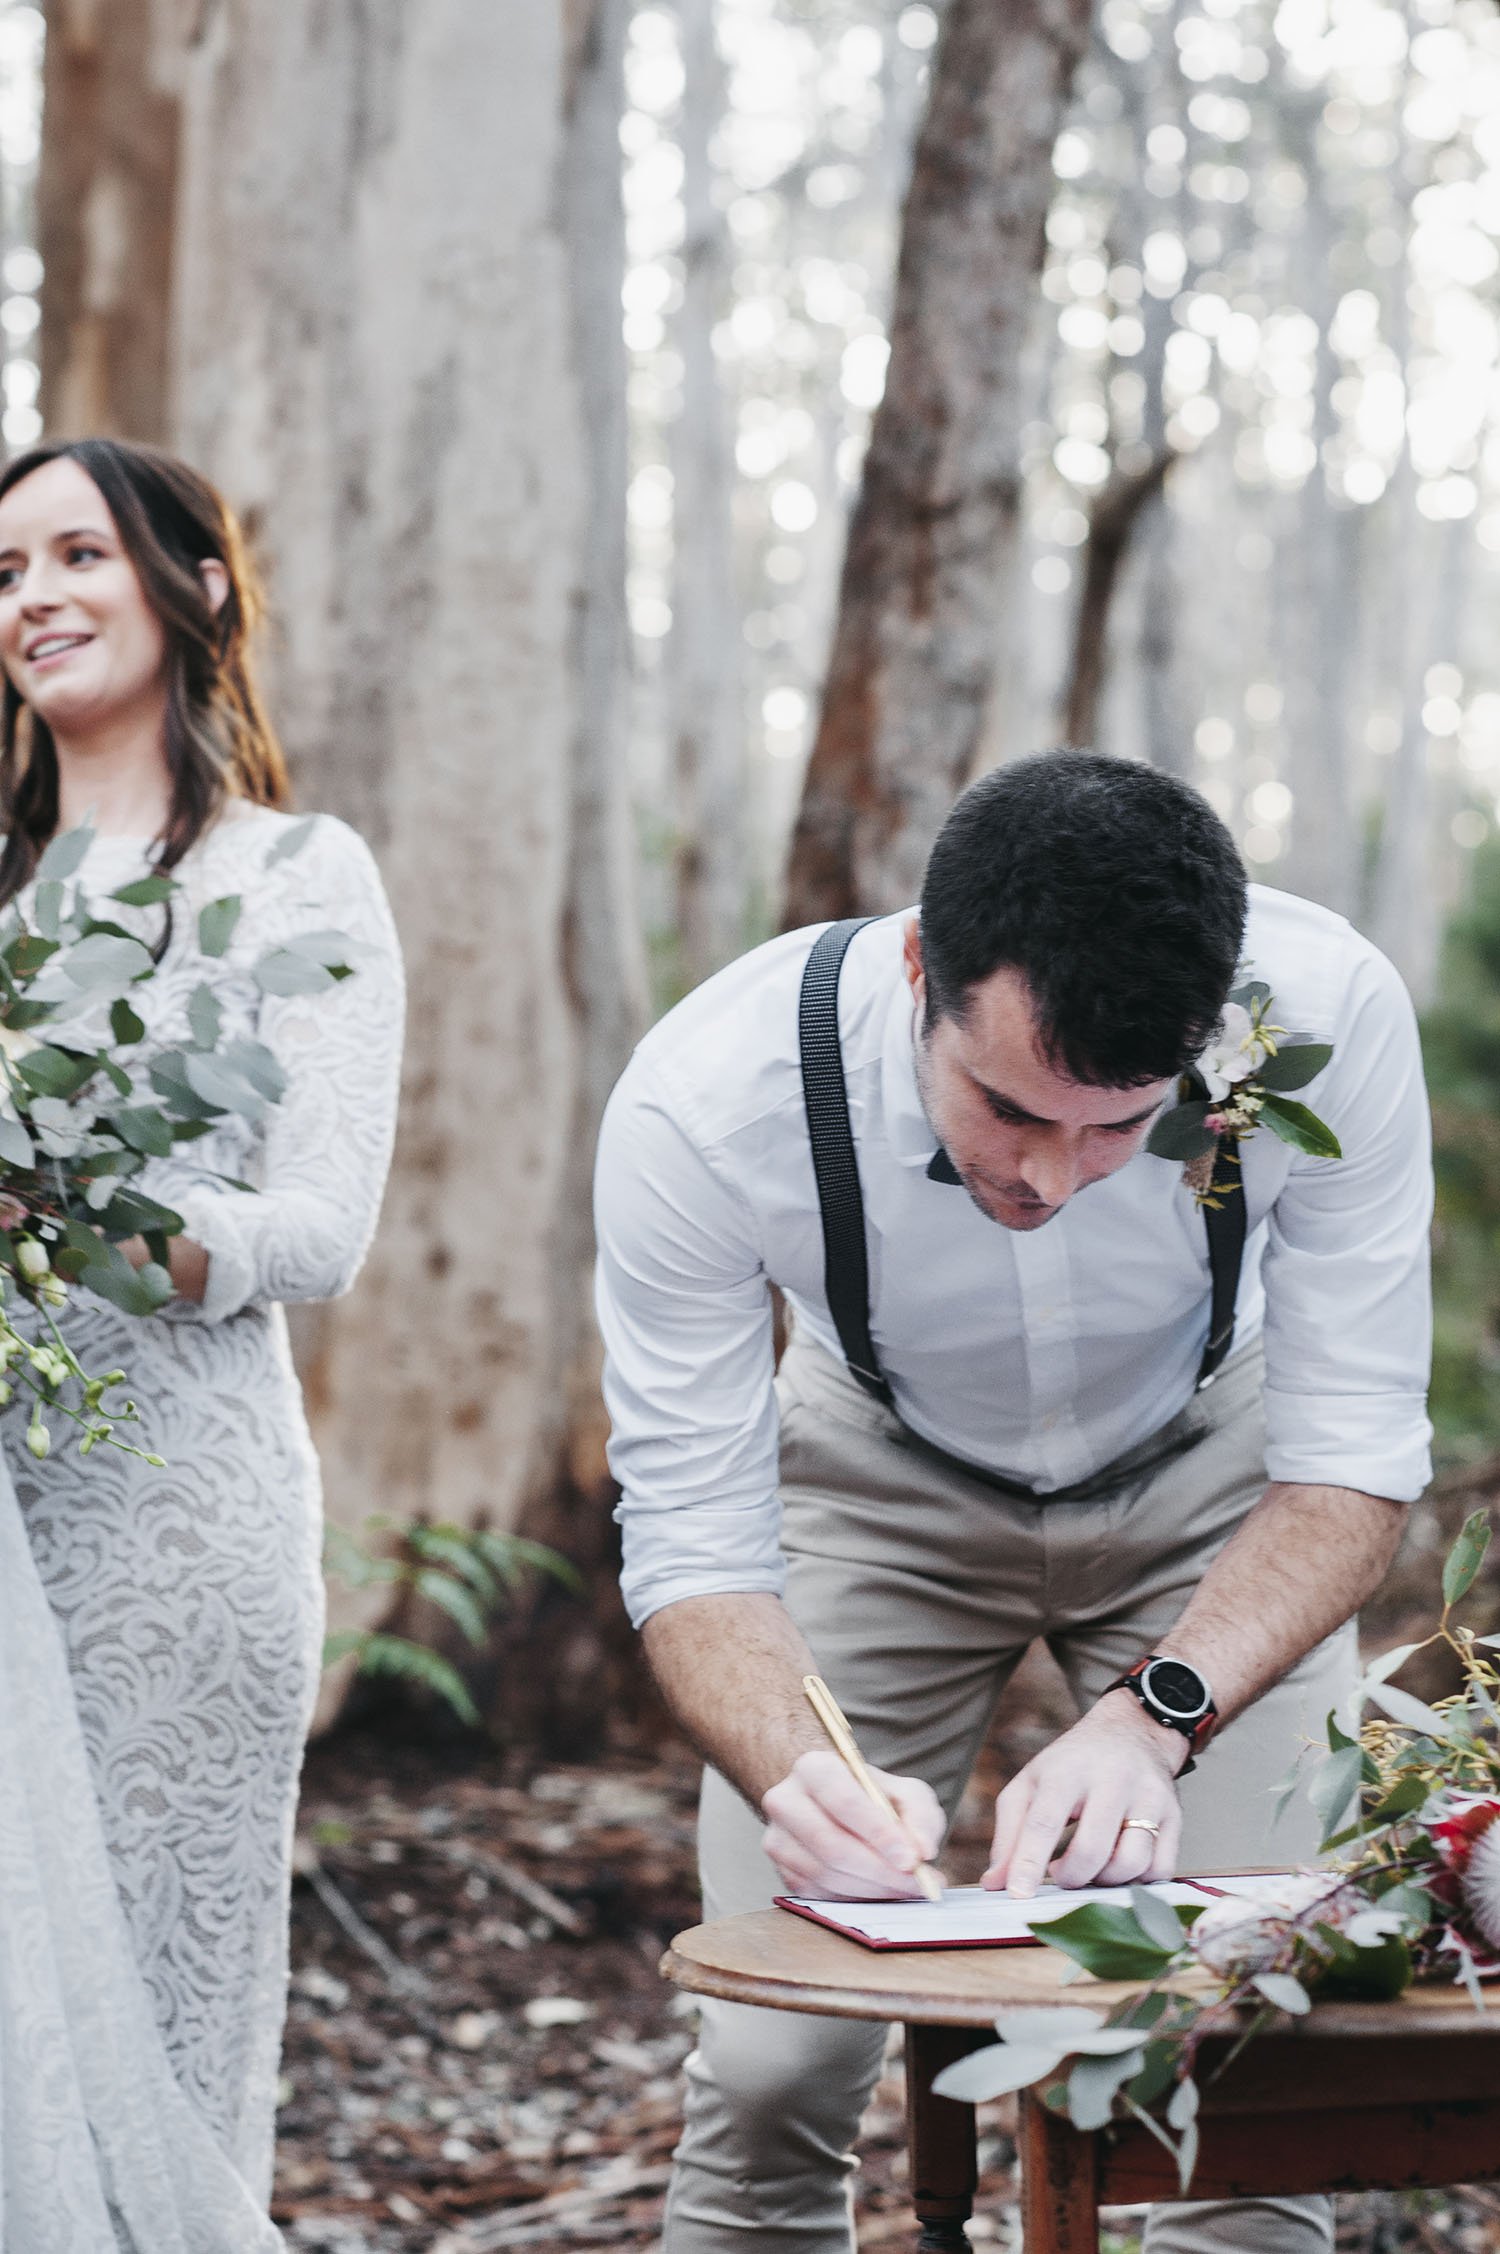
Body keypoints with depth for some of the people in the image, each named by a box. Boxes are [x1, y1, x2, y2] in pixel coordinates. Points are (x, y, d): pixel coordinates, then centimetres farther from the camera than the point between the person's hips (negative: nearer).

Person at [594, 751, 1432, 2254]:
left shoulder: (1328, 1015, -34)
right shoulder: (701, 1105, -34)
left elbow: (1353, 1457, -26)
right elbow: (692, 1544, -27)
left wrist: (1151, 1718, -42)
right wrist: (801, 1776, -47)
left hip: (1201, 1482, 0)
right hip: (885, 1480, 0)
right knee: (769, 2069, -9)